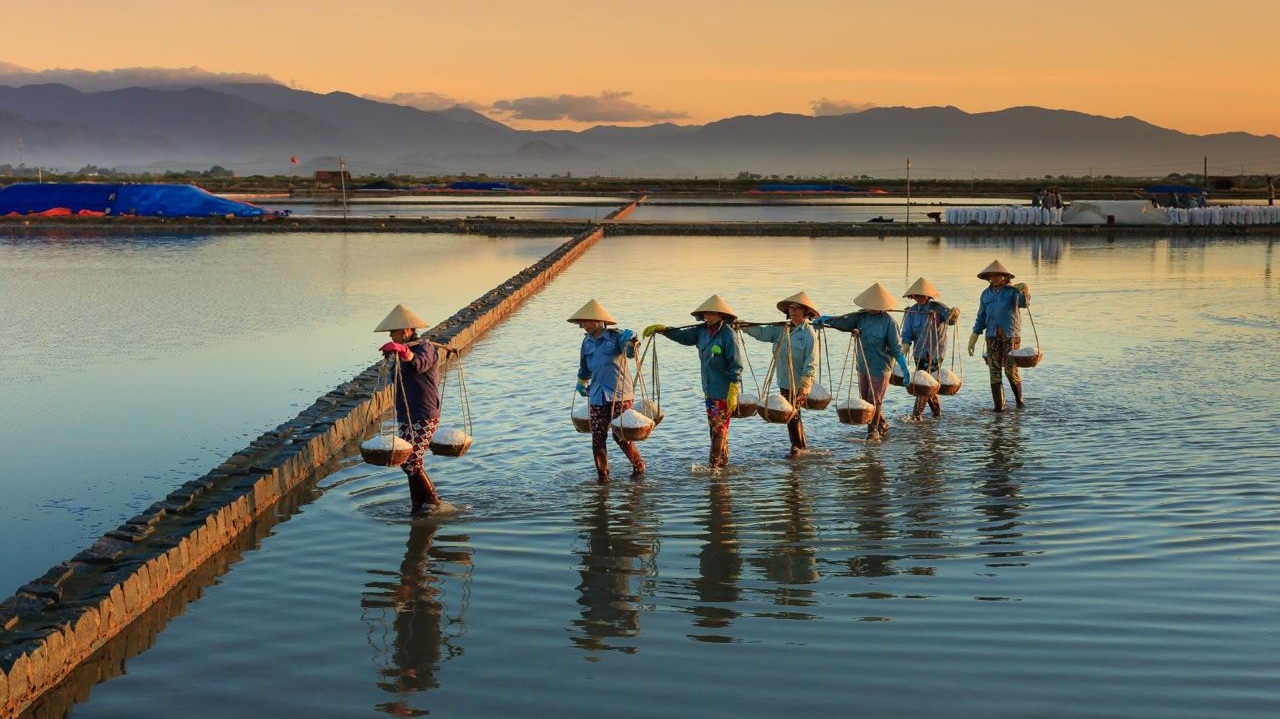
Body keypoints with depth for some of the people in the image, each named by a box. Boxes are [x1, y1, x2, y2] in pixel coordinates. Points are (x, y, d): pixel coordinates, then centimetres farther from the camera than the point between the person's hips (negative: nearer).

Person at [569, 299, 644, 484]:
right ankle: (602, 475, 12)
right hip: (597, 396, 5)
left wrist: (631, 342, -45)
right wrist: (581, 384, 38)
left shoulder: (615, 336, -9)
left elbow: (630, 352, -24)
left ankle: (638, 465, 19)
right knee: (597, 438, 1)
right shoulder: (587, 342, 10)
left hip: (620, 394, -5)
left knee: (621, 435, -4)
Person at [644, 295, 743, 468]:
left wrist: (733, 392, -20)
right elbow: (683, 335, 22)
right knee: (714, 427, 12)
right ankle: (723, 463, 21)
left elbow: (736, 365, -17)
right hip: (709, 390, 8)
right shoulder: (703, 331, 6)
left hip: (724, 391, -8)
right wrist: (662, 329, 12)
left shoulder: (727, 334, -15)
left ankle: (713, 465, 0)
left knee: (719, 428, -3)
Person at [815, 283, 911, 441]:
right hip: (863, 366, 6)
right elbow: (844, 322, -6)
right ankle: (882, 425, 32)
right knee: (864, 400, 14)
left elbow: (896, 347, -12)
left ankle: (873, 430, 19)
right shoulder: (862, 316, 0)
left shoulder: (889, 322, -15)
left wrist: (904, 367, -15)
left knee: (875, 400, 2)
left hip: (880, 368, -6)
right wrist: (827, 319, -24)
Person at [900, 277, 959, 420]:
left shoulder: (938, 308, -7)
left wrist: (953, 314, -45)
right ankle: (937, 411, 29)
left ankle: (917, 414, -10)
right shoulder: (911, 312, 2)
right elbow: (907, 333, 0)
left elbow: (949, 318, -23)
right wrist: (905, 347, -16)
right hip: (920, 353, 4)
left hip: (935, 353, -4)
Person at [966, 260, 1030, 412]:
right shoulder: (986, 294, 10)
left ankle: (1019, 400, 17)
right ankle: (999, 405, 3)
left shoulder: (1012, 292, -3)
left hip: (1011, 336, -4)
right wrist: (974, 338, 11)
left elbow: (1023, 302, -24)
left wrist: (1025, 292, -46)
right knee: (994, 371, -1)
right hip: (992, 337, 4)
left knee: (1011, 371, -6)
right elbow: (981, 318, 15)